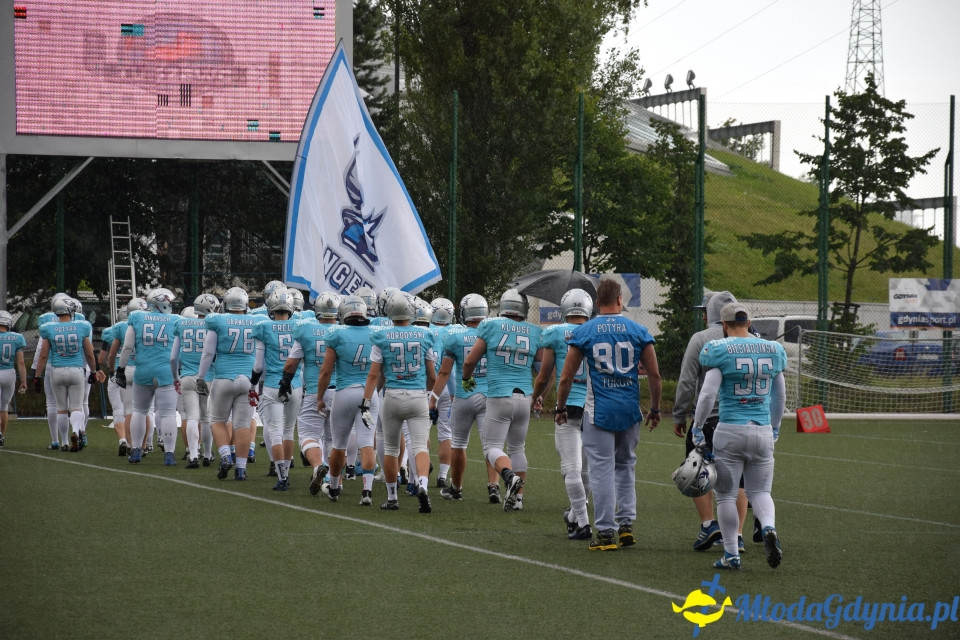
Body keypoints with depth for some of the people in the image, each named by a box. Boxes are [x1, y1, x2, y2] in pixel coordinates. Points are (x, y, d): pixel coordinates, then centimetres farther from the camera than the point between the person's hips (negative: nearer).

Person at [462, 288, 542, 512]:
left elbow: (470, 361, 3)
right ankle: (517, 497, 15)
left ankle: (509, 476, -25)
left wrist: (466, 378, 23)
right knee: (517, 448, 17)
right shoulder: (534, 333, 4)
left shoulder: (491, 326, -2)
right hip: (524, 397, 3)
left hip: (499, 397, -3)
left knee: (492, 446, 2)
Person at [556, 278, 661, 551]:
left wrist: (561, 408, 13)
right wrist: (655, 409, 16)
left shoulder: (584, 332, -3)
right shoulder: (638, 331, 1)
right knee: (625, 466, 19)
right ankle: (626, 524, 15)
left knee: (602, 470, 1)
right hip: (629, 409, 2)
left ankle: (606, 532, 1)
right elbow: (654, 375, 3)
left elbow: (566, 377, -1)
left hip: (599, 411, -2)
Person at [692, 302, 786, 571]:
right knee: (760, 491, 14)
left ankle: (731, 555, 11)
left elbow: (708, 393, -12)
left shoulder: (720, 350, -7)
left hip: (730, 430, -3)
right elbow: (780, 395, 17)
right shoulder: (773, 350, 7)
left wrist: (697, 429, -2)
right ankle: (769, 528, -15)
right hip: (762, 431, 4)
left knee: (726, 495, 8)